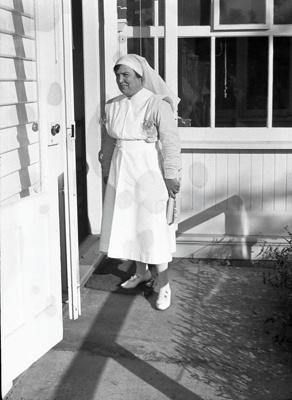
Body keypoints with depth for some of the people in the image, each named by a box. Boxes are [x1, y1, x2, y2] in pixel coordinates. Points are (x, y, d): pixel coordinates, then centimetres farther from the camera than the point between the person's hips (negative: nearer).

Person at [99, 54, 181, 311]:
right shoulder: (113, 106, 6)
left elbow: (171, 142, -15)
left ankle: (164, 285, 9)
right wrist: (107, 170, 19)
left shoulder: (157, 104, -13)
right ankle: (142, 272, 33)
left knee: (153, 227, -2)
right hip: (121, 171, 6)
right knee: (128, 223, 14)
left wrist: (171, 176, -18)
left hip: (148, 171, -6)